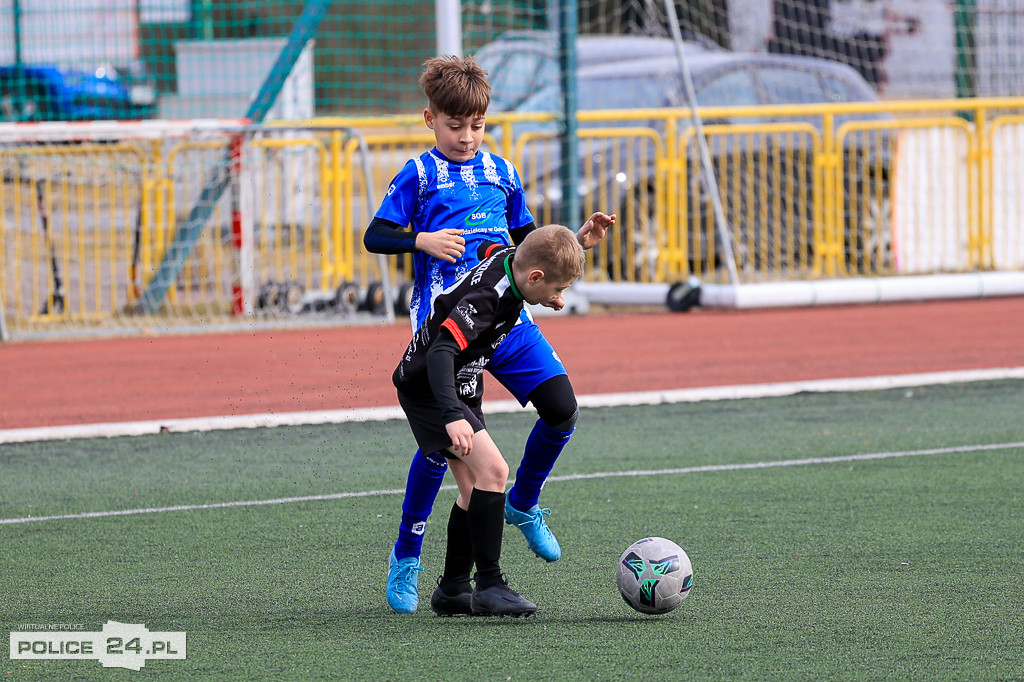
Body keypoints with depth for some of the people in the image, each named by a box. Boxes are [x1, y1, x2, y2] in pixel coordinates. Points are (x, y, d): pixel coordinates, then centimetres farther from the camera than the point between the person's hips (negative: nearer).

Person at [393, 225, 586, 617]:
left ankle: (452, 590, 20)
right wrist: (452, 416, -52)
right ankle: (489, 585, -18)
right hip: (429, 389, -10)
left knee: (475, 489, 11)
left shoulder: (507, 257, -5)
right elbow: (441, 352, -41)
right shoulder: (487, 298, -32)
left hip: (458, 389, 10)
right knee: (492, 470, -21)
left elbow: (485, 249, 21)